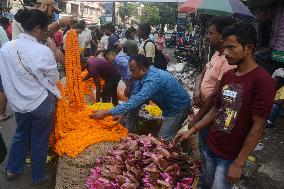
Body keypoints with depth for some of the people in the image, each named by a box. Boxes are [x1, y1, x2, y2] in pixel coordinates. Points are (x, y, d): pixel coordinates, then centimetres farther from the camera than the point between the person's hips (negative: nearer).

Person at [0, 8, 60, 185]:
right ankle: (38, 177, 34)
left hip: (18, 102, 5)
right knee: (40, 141, 14)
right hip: (41, 104, -5)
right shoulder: (44, 51, -23)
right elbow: (53, 79, -11)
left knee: (21, 135, 27)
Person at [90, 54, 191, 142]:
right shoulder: (149, 74, -4)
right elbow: (135, 97, 1)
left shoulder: (153, 80, -34)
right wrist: (121, 114, -7)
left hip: (179, 109, -9)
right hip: (170, 107, 9)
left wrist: (107, 113, -35)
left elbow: (135, 101, -38)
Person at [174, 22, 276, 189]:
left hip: (230, 156, -6)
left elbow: (258, 127, -18)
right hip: (210, 147, 6)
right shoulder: (227, 76, 3)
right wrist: (191, 131, 6)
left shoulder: (263, 81, -18)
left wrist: (239, 163, -15)